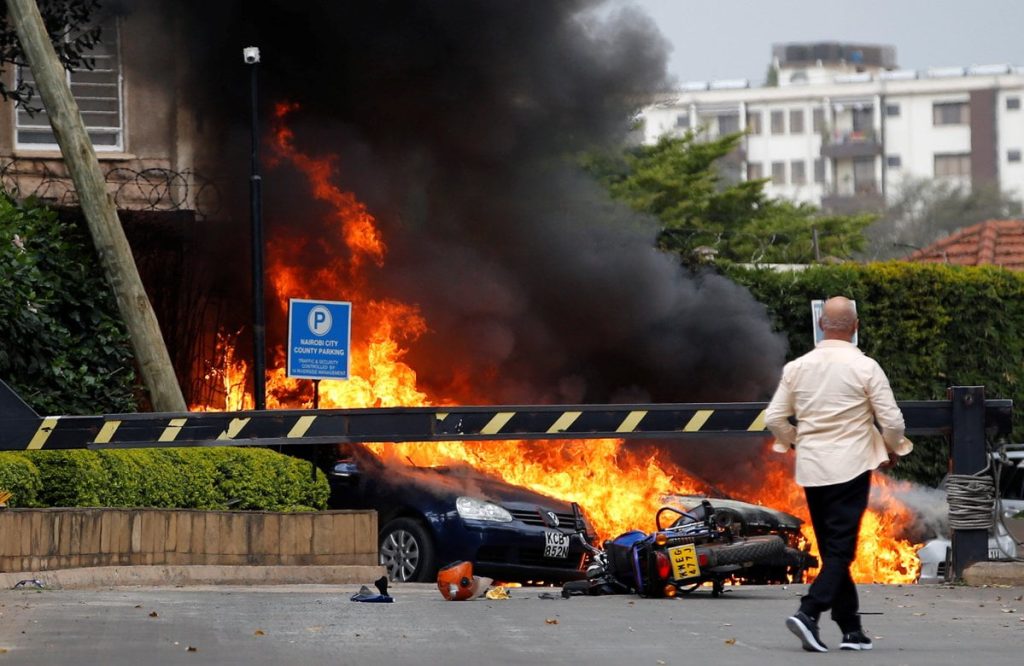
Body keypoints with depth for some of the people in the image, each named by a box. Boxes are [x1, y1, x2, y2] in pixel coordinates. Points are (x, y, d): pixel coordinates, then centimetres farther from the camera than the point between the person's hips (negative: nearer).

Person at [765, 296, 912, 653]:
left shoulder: (797, 367, 3)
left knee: (833, 551, 13)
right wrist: (893, 450, 12)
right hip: (850, 468, -4)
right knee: (840, 551, -4)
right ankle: (809, 612, -23)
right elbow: (892, 421, -8)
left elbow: (774, 418, 5)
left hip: (811, 468, 5)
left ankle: (852, 629, 15)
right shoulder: (864, 367, -8)